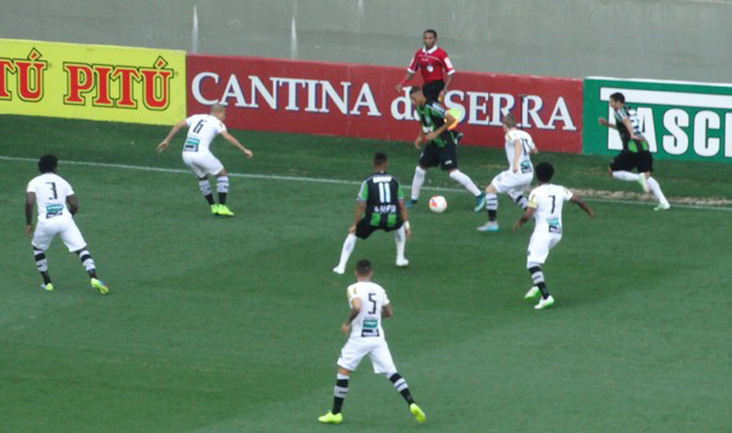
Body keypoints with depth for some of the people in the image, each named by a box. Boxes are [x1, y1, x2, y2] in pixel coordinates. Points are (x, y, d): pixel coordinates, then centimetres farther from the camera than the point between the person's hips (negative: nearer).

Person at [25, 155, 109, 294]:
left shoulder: (34, 182, 10)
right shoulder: (62, 182, 17)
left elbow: (29, 202, -6)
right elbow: (75, 206, 13)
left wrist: (29, 223, 3)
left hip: (46, 223, -1)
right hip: (65, 219, 1)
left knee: (38, 249, 25)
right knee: (82, 250, 1)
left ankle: (47, 283, 25)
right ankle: (94, 277, -21)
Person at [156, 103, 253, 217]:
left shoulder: (197, 117, 21)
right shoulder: (217, 123, 4)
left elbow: (177, 125, 18)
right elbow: (228, 137, -10)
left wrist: (167, 141, 26)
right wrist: (244, 150, -10)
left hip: (186, 155, 6)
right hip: (201, 154, -6)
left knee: (202, 177, 29)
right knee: (222, 175, 12)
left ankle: (213, 206, 27)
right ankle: (222, 207, 4)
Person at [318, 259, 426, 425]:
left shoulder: (353, 289, -8)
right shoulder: (379, 289, 8)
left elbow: (356, 307, -26)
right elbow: (389, 312, 15)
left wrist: (347, 323, -11)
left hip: (359, 338, -4)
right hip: (378, 338, 4)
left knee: (343, 372, 8)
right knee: (391, 372, 5)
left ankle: (336, 413, 10)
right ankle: (412, 404, -10)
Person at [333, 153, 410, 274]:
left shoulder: (368, 182, 2)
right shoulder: (394, 181, 10)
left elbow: (361, 206, -2)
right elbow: (401, 206, 11)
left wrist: (354, 225, 6)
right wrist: (407, 226, 16)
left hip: (373, 219, -2)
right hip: (392, 218, 2)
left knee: (352, 234, 21)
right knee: (400, 225, 38)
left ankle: (341, 266, 11)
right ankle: (400, 258, 36)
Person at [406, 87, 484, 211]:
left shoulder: (432, 107, -24)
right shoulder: (419, 108, 2)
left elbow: (451, 119, -26)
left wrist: (436, 133, -23)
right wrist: (420, 137, 10)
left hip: (445, 143, -8)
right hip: (433, 144, 8)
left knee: (453, 172, -14)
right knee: (420, 170, 9)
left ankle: (479, 196, -6)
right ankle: (413, 200, 24)